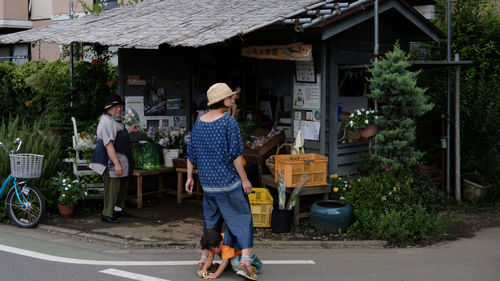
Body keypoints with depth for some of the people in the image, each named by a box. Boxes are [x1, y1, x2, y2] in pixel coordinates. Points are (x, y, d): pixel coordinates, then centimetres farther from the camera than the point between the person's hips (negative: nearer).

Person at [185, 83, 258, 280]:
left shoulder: (199, 123, 7)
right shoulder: (229, 122, -13)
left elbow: (191, 153, 12)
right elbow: (235, 154, -14)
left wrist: (189, 177, 20)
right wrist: (244, 179, -8)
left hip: (207, 182, 6)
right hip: (229, 181, -6)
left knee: (210, 219, 19)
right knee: (241, 218, -1)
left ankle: (204, 259, 25)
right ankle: (245, 260, -12)